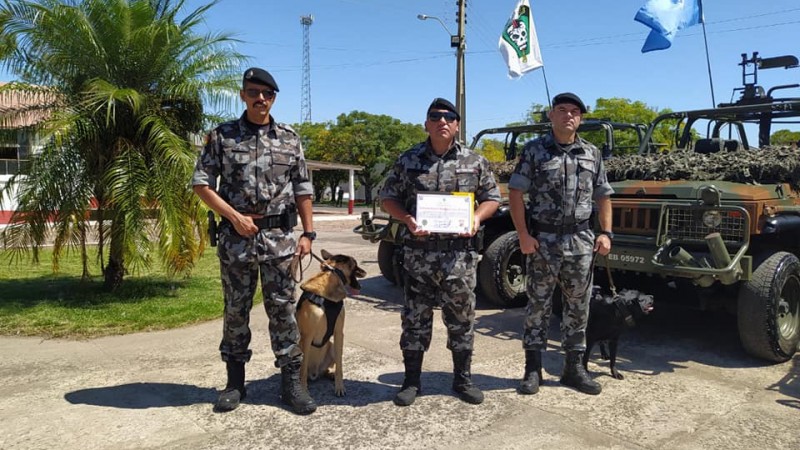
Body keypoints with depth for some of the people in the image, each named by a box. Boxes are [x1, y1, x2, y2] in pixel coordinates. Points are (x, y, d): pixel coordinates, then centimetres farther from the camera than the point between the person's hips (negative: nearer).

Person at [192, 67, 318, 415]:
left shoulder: (290, 139, 8)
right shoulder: (221, 136, 3)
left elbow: (303, 190, 8)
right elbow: (201, 183, 0)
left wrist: (308, 232, 1)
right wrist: (235, 216, -9)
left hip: (280, 236, 1)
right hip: (236, 237, 0)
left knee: (283, 309, 3)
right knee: (236, 310, 9)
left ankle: (291, 382, 12)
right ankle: (235, 383, 22)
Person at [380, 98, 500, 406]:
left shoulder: (475, 162, 7)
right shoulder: (408, 160, 5)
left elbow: (492, 198, 11)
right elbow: (388, 198, 8)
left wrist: (477, 218, -9)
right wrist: (407, 219, -10)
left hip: (460, 252, 1)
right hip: (418, 252, 0)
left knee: (461, 317, 9)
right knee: (415, 317, 7)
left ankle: (462, 379, 25)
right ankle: (411, 381, 20)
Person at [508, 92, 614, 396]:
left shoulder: (592, 154, 10)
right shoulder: (533, 151, -1)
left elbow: (603, 196, 14)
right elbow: (516, 193, -5)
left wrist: (606, 232, 2)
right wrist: (523, 235, -13)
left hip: (581, 240, 4)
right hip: (542, 240, -3)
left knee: (578, 306, 9)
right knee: (538, 305, 4)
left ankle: (574, 368, 22)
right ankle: (533, 369, 13)